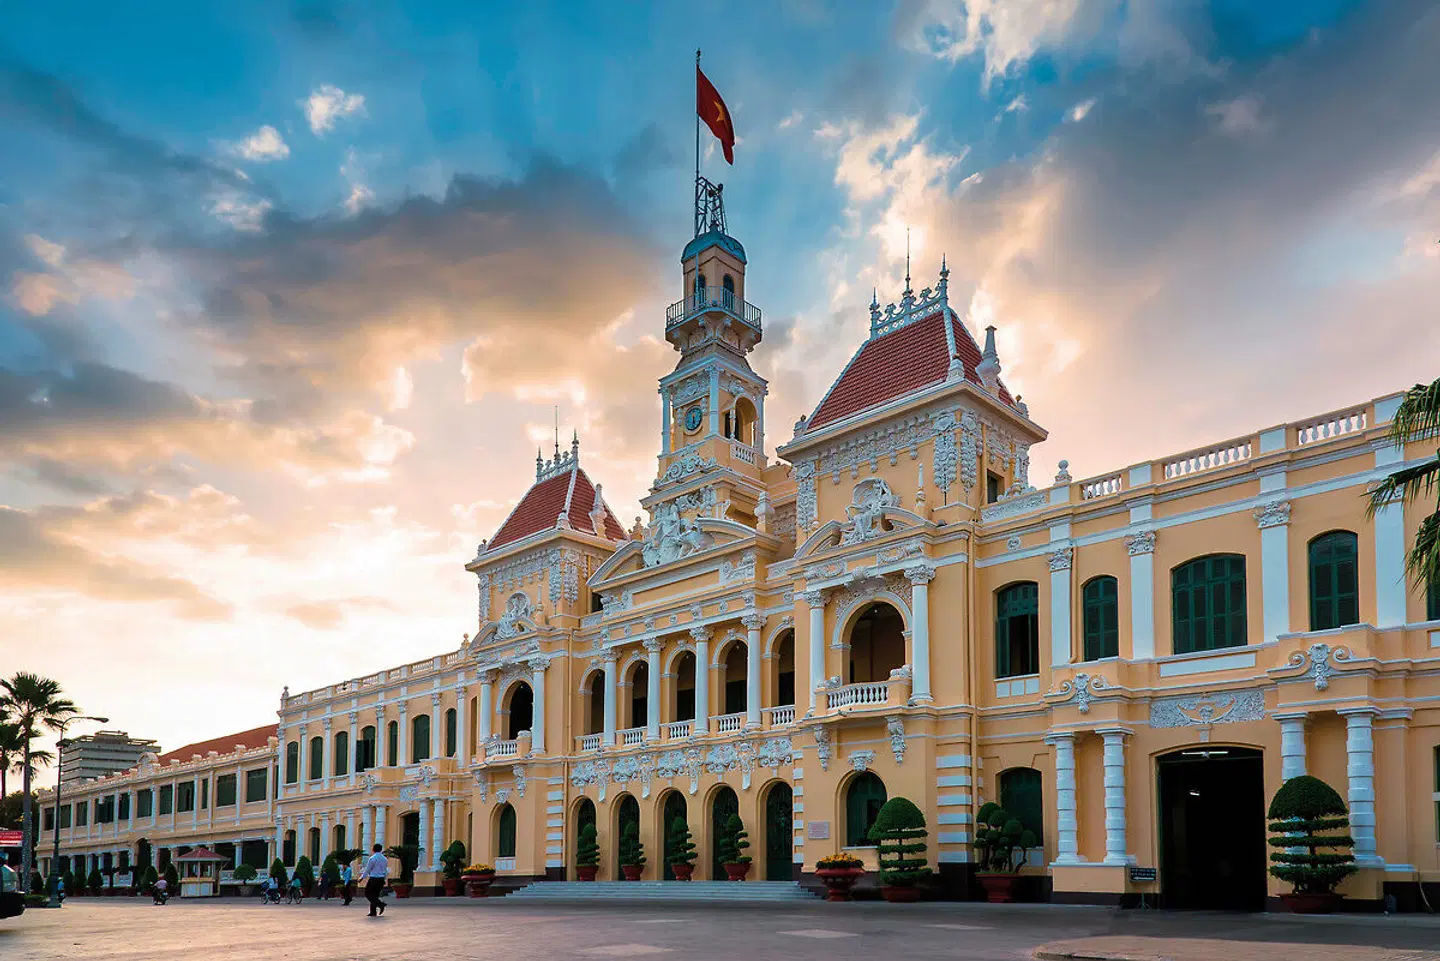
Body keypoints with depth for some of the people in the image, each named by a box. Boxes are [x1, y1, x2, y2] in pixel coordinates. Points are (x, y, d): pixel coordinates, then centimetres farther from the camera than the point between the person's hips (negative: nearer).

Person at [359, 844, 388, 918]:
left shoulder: (372, 858, -9)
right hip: (381, 879, 6)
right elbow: (385, 871, 15)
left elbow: (367, 869, -4)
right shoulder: (384, 859, 11)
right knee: (375, 895, 13)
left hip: (373, 879, -6)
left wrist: (362, 878, 9)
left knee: (368, 894, 3)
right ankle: (373, 912, 8)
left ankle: (380, 904, -15)